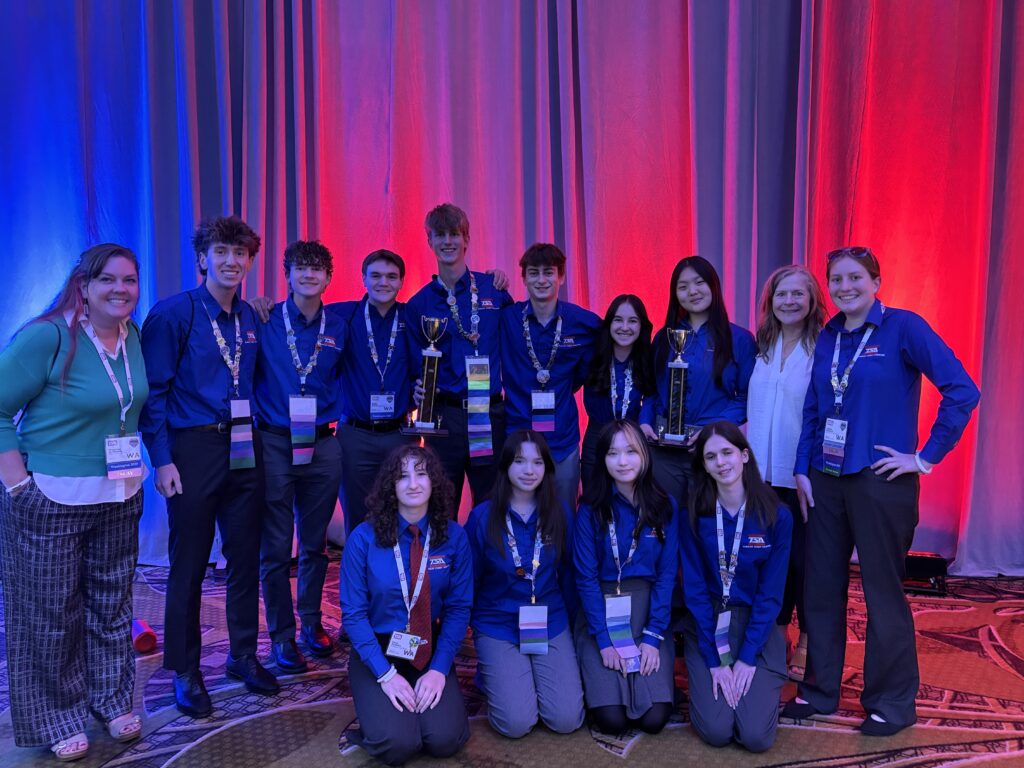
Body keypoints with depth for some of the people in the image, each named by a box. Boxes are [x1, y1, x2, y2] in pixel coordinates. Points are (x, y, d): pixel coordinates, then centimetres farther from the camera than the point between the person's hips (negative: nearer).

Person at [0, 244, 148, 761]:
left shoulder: (133, 337, 3)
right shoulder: (47, 336, -15)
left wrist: (133, 464, 10)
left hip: (119, 499, 6)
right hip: (50, 503, -5)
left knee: (111, 604, 15)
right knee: (51, 614, 7)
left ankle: (111, 700, 32)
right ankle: (56, 719, 25)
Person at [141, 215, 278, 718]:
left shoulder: (250, 319, 11)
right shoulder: (174, 314, -7)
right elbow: (153, 390, -9)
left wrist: (257, 439, 8)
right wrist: (162, 459, -14)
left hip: (244, 451, 5)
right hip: (195, 449, -5)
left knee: (245, 556, 12)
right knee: (189, 563, 4)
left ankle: (243, 655, 28)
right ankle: (185, 672, 18)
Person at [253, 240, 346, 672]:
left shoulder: (338, 327, 5)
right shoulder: (265, 322, -2)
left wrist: (338, 414, 6)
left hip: (322, 445, 3)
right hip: (274, 443, -2)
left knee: (315, 543, 12)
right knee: (276, 548, 3)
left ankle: (311, 622, 29)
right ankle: (282, 636, 15)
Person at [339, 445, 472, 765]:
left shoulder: (454, 536, -7)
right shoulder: (364, 537, -12)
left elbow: (459, 608, -4)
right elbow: (353, 612, -9)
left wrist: (439, 669, -15)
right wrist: (385, 673, -18)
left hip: (430, 650, 2)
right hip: (376, 651, -1)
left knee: (444, 739, -19)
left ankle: (433, 689, 13)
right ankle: (379, 708, 12)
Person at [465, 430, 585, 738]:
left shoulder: (560, 514, -1)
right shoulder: (482, 516, -8)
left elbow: (567, 573, 9)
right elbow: (470, 579, 2)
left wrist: (570, 621, 12)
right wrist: (468, 628, 8)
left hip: (551, 624, 2)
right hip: (497, 625, -2)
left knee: (567, 720, -11)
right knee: (516, 723, -14)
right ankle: (492, 673, 17)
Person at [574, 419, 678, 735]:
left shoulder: (664, 506, 0)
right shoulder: (591, 509, -5)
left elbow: (667, 574, -1)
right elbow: (586, 578, -6)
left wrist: (653, 637, -10)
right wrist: (604, 640, -13)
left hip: (649, 610, 1)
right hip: (601, 612, -1)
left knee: (654, 718, -14)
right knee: (611, 719, -15)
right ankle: (593, 674, 16)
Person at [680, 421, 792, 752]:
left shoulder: (776, 516, -9)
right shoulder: (694, 516, -8)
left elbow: (771, 594, -8)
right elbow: (695, 591, -8)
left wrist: (747, 657, -14)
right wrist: (714, 660, -14)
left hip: (757, 626, 0)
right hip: (707, 626, 0)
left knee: (757, 736, -14)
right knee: (715, 731, -15)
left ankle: (759, 678, 16)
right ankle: (704, 678, 16)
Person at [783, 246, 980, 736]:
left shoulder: (903, 327, -8)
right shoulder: (828, 337, 9)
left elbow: (962, 391, -13)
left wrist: (926, 457, -13)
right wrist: (802, 469, 4)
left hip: (880, 480, -5)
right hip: (826, 479, 6)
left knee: (882, 590, 4)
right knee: (820, 587, 11)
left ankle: (892, 703, 21)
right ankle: (819, 690, 26)